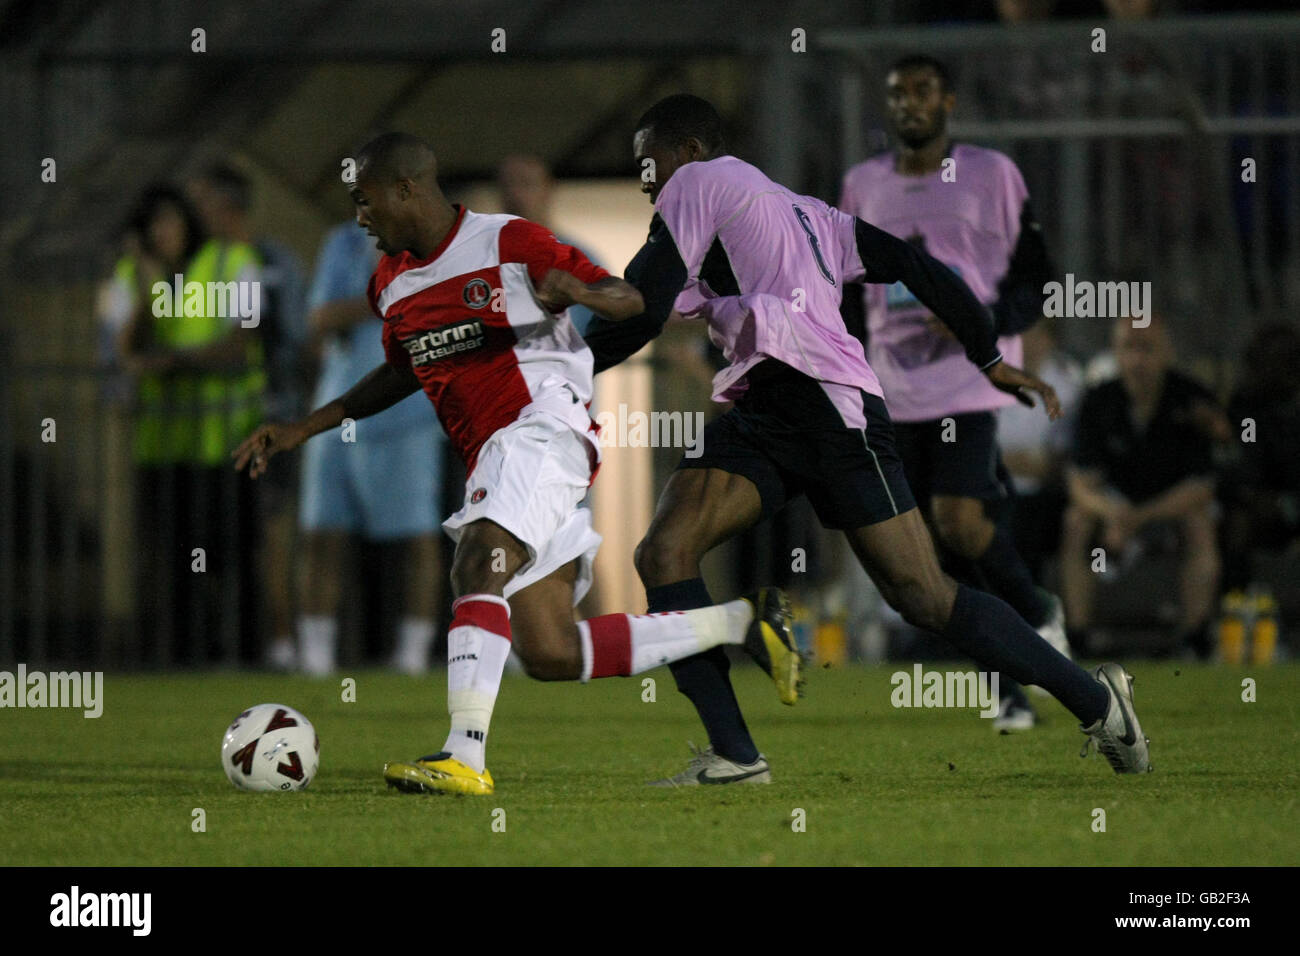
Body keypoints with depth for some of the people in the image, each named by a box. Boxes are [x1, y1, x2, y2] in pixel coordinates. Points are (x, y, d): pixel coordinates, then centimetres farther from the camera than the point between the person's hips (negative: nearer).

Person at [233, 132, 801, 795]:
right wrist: (303, 429, 25)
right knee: (550, 655, 2)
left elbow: (630, 302, -6)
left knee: (477, 567, -31)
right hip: (490, 459, 8)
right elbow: (404, 372, 31)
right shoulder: (390, 284, 15)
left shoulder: (508, 243, -8)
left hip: (541, 426, -8)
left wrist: (578, 289, -29)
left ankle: (464, 758, -41)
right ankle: (740, 623, 15)